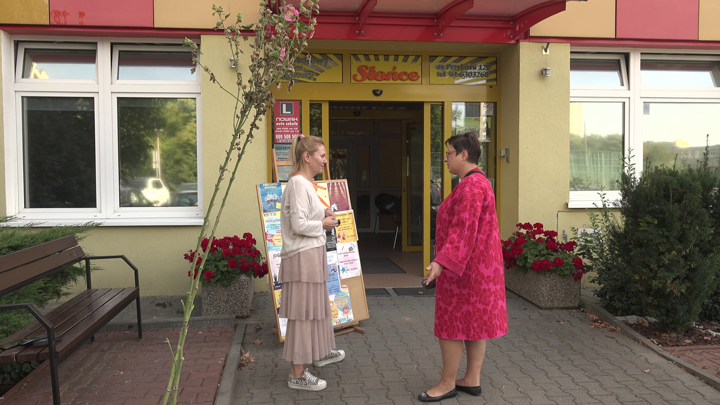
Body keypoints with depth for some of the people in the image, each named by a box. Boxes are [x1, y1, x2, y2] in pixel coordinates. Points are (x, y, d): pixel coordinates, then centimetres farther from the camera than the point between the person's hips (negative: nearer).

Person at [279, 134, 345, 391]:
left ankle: (320, 354, 40)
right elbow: (298, 225, -23)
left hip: (312, 254, 10)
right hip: (303, 256, -10)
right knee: (303, 312, -3)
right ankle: (297, 375, 6)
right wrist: (324, 224, -10)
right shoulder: (298, 183, -18)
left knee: (316, 306, 23)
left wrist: (322, 214, 5)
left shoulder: (305, 183, 13)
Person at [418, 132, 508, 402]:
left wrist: (441, 262, -31)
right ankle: (472, 380, 20)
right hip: (477, 265, 10)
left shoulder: (470, 186, -19)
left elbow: (463, 231, -27)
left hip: (463, 267, -10)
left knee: (452, 324, -1)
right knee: (474, 321, 12)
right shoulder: (479, 182, 14)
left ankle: (447, 384, 9)